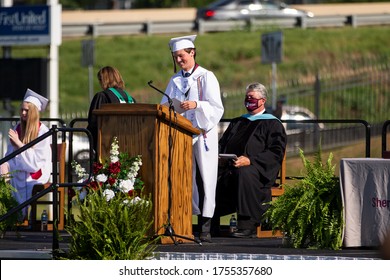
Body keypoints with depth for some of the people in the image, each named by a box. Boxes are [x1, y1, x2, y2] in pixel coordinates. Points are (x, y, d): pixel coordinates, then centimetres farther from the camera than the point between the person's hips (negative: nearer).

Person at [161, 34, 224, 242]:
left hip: (202, 134, -5)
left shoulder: (206, 77, 0)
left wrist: (196, 105, -23)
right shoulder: (176, 80, 16)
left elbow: (216, 107, -8)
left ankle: (205, 227, -6)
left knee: (204, 178, -6)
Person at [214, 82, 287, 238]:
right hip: (228, 169, 6)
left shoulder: (272, 124, 9)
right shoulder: (237, 123, 29)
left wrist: (250, 160, -18)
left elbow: (276, 153, -4)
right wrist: (220, 158, 0)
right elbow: (222, 144, 25)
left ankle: (248, 226, -43)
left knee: (244, 173, -40)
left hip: (256, 169, -6)